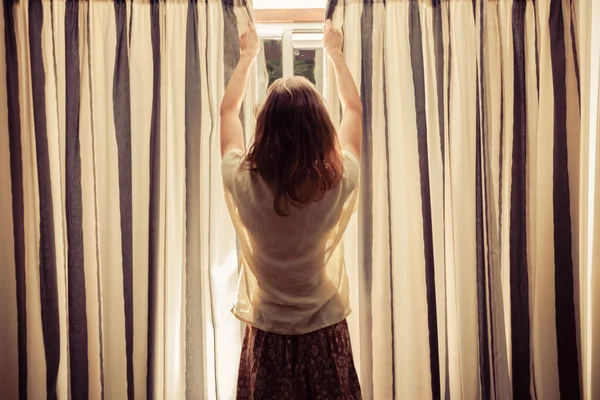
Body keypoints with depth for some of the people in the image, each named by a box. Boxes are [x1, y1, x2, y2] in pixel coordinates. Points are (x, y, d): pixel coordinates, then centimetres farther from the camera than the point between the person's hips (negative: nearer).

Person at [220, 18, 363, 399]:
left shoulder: (245, 184, -22)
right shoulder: (337, 183, -21)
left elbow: (228, 111, -1)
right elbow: (354, 110, -1)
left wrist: (248, 56, 11)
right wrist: (336, 53, 11)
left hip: (267, 334, 0)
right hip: (325, 332, 0)